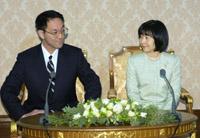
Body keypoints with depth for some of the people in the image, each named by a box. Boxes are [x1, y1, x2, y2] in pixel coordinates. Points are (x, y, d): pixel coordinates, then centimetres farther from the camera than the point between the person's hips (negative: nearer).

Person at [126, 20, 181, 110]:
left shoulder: (173, 61, 4)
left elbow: (175, 92, 2)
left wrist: (163, 112, -13)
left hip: (165, 110, 0)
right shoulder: (133, 60, 4)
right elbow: (131, 92, 1)